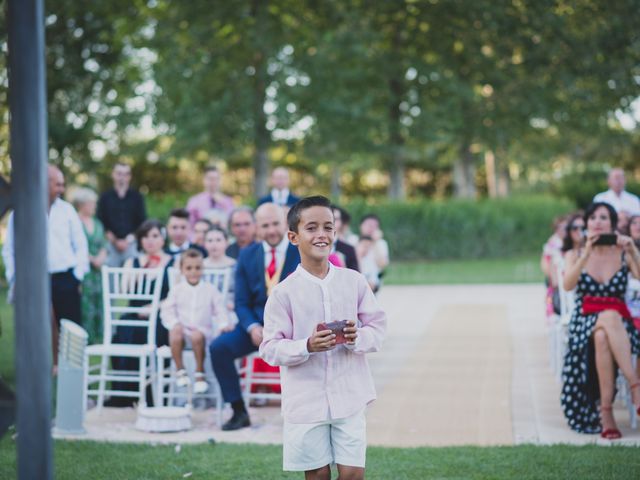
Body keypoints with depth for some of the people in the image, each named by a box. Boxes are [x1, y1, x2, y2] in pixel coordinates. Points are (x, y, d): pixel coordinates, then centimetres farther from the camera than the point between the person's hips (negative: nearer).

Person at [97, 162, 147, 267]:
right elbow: (101, 221, 6)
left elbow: (142, 221, 7)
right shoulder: (105, 197, 9)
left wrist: (129, 239, -5)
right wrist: (114, 240, -4)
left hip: (132, 243, 0)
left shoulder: (137, 197, 10)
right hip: (111, 244, 0)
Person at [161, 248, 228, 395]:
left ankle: (200, 373, -18)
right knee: (175, 335, -34)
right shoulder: (177, 289, 8)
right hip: (182, 328, 1)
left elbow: (219, 310, 5)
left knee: (197, 336, -36)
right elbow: (167, 310, 7)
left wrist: (223, 325, -13)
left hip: (202, 329, -1)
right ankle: (180, 370, -13)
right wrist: (174, 323, -11)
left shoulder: (210, 290, 6)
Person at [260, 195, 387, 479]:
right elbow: (270, 349, -7)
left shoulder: (354, 281, 1)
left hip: (349, 398, 2)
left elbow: (378, 327, 6)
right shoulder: (284, 292, -7)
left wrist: (358, 338, -16)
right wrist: (307, 346, -23)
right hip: (306, 401, -2)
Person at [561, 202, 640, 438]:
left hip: (619, 325, 0)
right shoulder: (575, 255, 12)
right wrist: (587, 253, -20)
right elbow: (568, 285, -10)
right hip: (584, 323, 0)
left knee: (602, 337, -38)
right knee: (609, 316, -37)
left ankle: (605, 411, -40)